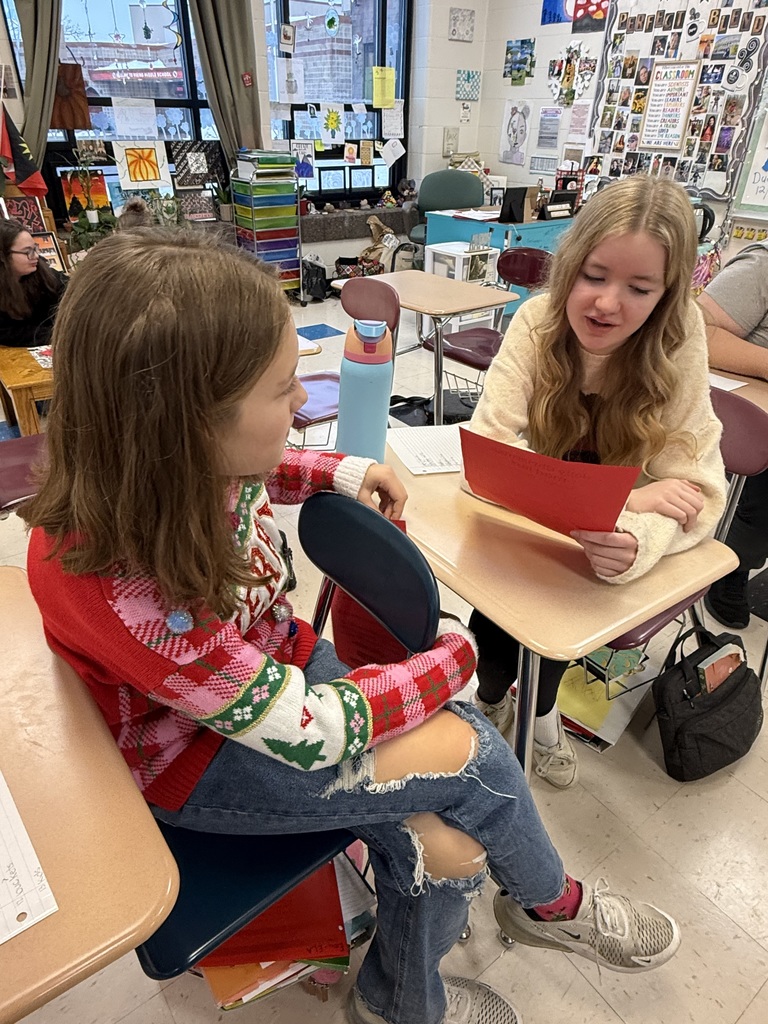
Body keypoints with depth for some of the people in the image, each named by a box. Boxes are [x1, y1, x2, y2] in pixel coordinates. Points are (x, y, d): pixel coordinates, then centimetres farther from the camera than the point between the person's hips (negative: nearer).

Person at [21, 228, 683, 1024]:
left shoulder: (174, 466, -14)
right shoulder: (109, 579, -36)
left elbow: (250, 478, 13)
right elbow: (308, 733, -30)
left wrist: (342, 473, -5)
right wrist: (451, 659, -16)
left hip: (276, 661, 6)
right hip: (198, 756, -6)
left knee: (444, 833, -6)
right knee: (466, 757, -14)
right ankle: (551, 904, 22)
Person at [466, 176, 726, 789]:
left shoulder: (677, 347, -19)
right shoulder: (537, 322, -19)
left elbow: (698, 489, -22)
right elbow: (486, 446, -25)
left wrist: (636, 541, -44)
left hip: (607, 544, 0)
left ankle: (540, 706, 12)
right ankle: (493, 696, 15)